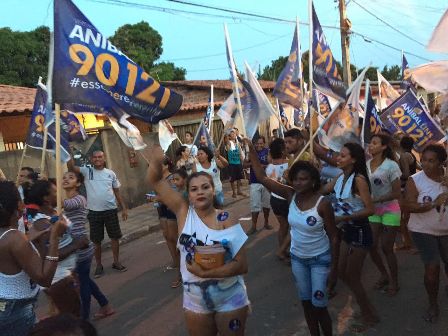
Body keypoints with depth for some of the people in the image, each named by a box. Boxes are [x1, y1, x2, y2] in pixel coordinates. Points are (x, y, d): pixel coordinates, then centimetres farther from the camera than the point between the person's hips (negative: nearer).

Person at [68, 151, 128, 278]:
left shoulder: (111, 173, 5)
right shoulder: (86, 171, 1)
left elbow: (117, 192, 10)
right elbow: (71, 167, -14)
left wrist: (124, 208, 7)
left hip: (111, 210, 1)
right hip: (94, 211, -1)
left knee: (115, 237, 9)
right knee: (96, 240, 8)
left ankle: (116, 262, 25)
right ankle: (99, 265, 22)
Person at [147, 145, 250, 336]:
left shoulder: (228, 220, -14)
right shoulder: (184, 212, -9)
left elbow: (242, 265, -16)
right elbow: (155, 181, -12)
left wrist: (204, 273, -23)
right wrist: (156, 161, -33)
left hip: (230, 300, -1)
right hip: (195, 301, 2)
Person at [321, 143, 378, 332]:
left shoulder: (359, 179, -21)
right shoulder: (340, 178, 3)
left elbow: (370, 210, -24)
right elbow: (320, 191, 2)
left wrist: (343, 218, -25)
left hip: (360, 232, -8)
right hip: (348, 231, 9)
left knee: (352, 277, 4)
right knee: (342, 272, 17)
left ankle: (368, 316, 27)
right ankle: (368, 309, 36)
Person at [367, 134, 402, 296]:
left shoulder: (391, 165, -15)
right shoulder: (366, 165, -2)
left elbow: (396, 193, -14)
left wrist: (375, 199, -22)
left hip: (390, 211, -4)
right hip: (373, 210, 4)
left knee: (387, 248, 1)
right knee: (371, 246, 5)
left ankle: (394, 282, 22)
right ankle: (384, 275, 30)